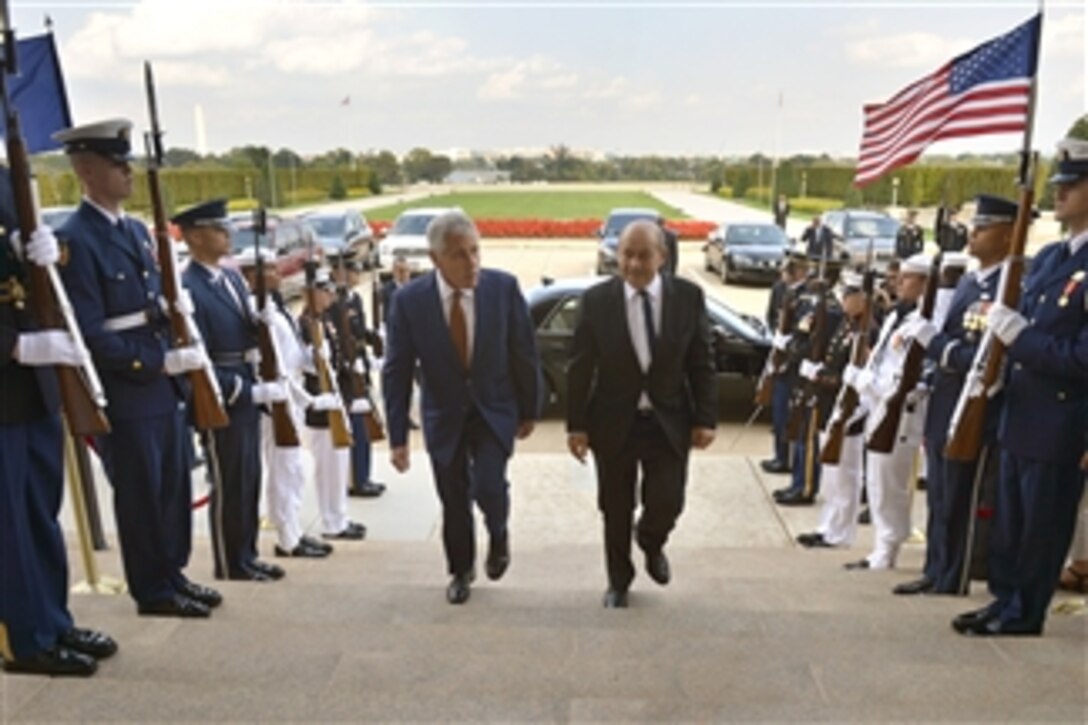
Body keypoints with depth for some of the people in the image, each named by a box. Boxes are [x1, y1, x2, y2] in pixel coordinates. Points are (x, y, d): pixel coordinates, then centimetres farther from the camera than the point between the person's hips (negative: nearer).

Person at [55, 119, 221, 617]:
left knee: (175, 487, 16)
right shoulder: (74, 240, -15)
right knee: (139, 495, 6)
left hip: (165, 387, 8)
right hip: (126, 396, -8)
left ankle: (173, 572, 31)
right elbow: (91, 335, -19)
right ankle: (153, 590, 21)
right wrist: (162, 363, -19)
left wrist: (180, 356, 2)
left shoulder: (136, 230, 12)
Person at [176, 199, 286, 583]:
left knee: (251, 479, 15)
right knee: (229, 485, 5)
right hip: (221, 400, -8)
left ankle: (247, 554, 29)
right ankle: (231, 564, 21)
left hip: (248, 392, 8)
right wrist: (253, 391, -20)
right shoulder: (188, 290, -18)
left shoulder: (233, 276, 10)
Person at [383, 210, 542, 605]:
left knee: (487, 486, -15)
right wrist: (398, 437, -11)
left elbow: (524, 353, -5)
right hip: (444, 414, 1)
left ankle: (498, 536, 21)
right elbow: (396, 372, -11)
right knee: (454, 501, 11)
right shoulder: (409, 299, -17)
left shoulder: (504, 287, -15)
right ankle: (461, 570, 38)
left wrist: (530, 410, 2)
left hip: (495, 409, -1)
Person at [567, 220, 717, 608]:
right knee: (615, 511, 11)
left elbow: (701, 363, 0)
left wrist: (705, 419, -4)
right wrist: (577, 425, -6)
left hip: (669, 422, 1)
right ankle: (619, 581, 36)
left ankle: (651, 543, 38)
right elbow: (580, 368, -5)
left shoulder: (689, 296, -6)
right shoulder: (596, 300, -9)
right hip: (614, 422, 0)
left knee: (667, 503, 0)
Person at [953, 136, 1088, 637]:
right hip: (1022, 413, 8)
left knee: (1042, 525, 6)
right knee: (1009, 521, 17)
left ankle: (1024, 613, 19)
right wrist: (1000, 331, -1)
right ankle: (1004, 600, 29)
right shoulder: (1048, 256, 11)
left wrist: (1016, 335, -22)